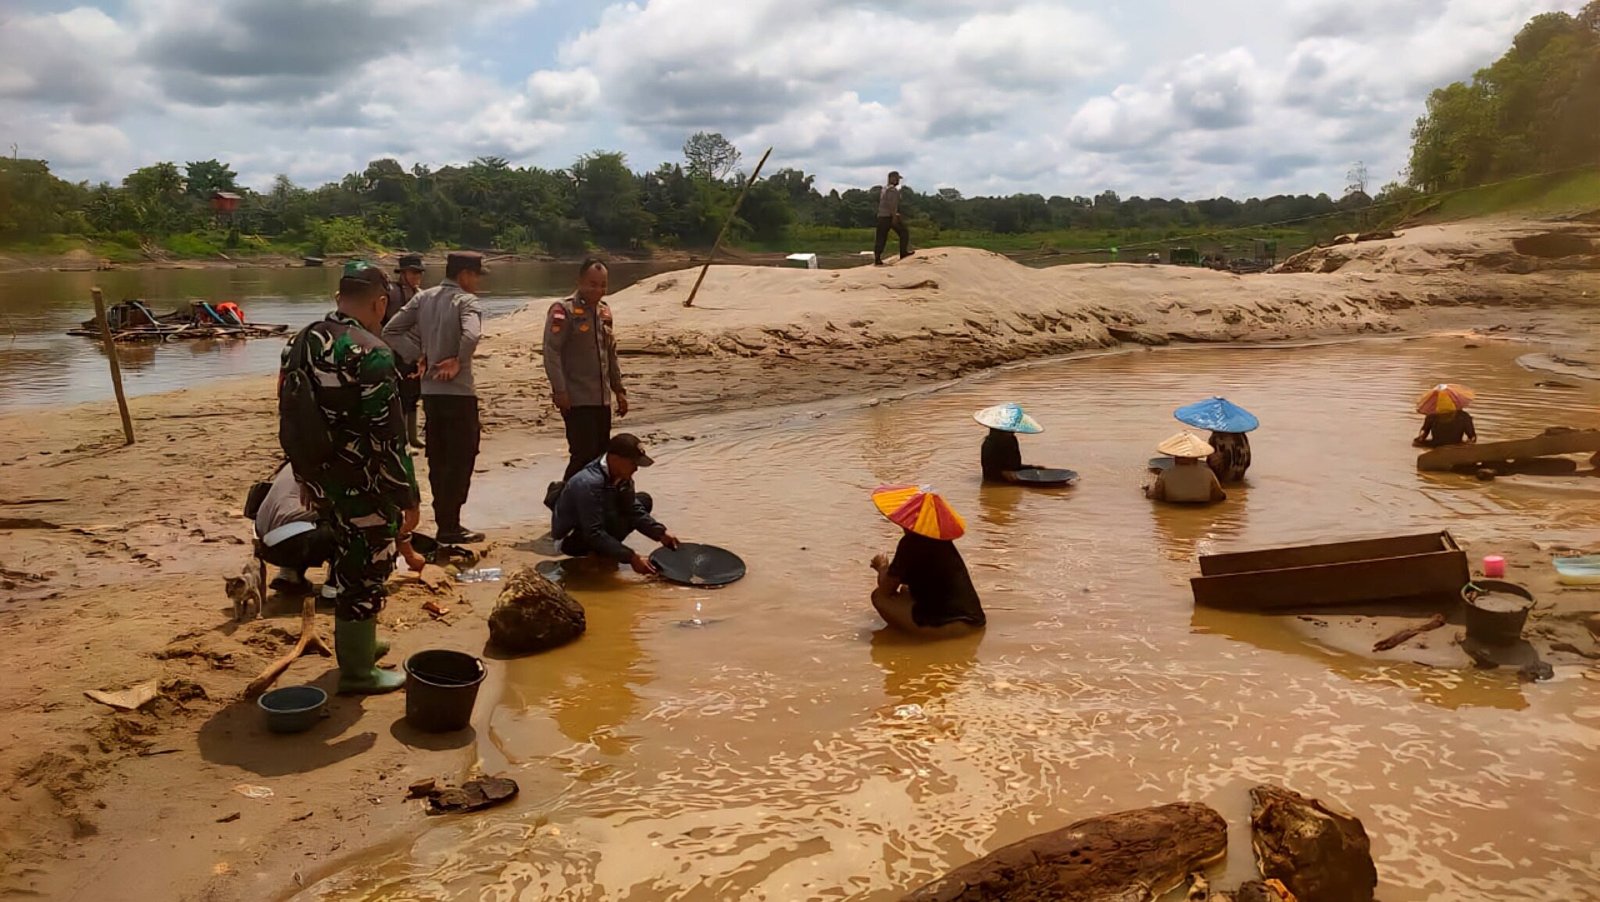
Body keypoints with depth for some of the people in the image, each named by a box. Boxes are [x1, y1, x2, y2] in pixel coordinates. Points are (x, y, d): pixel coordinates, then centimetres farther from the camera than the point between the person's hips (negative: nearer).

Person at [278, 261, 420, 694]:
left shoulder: (302, 342, 4)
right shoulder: (371, 354, -22)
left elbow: (290, 414, 12)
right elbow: (388, 439, -23)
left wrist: (305, 475, 22)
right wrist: (408, 499, -15)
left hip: (320, 480, 8)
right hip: (363, 489, -8)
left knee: (347, 561, 25)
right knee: (365, 574, 5)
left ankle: (355, 643, 41)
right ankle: (357, 671, 17)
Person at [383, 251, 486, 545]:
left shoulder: (423, 298, 9)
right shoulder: (465, 301, -11)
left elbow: (391, 331, 7)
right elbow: (471, 335, -31)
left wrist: (419, 355, 5)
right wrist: (459, 362, -14)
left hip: (430, 390, 7)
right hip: (458, 391, -7)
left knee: (438, 459, 14)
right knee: (460, 459, 1)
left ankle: (445, 522, 21)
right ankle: (450, 527, 3)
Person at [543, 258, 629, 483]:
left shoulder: (604, 311, 16)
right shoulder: (563, 310, -7)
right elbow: (551, 352, -14)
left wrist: (619, 390, 20)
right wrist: (559, 391, -20)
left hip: (602, 399, 7)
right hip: (576, 399, -7)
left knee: (601, 456, 8)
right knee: (584, 455, -11)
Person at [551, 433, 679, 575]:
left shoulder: (621, 475, -11)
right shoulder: (589, 484, -36)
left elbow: (634, 509, -3)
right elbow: (594, 535, -37)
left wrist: (661, 533, -17)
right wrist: (631, 557, -39)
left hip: (593, 532, 9)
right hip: (571, 539, -9)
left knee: (644, 501, 5)